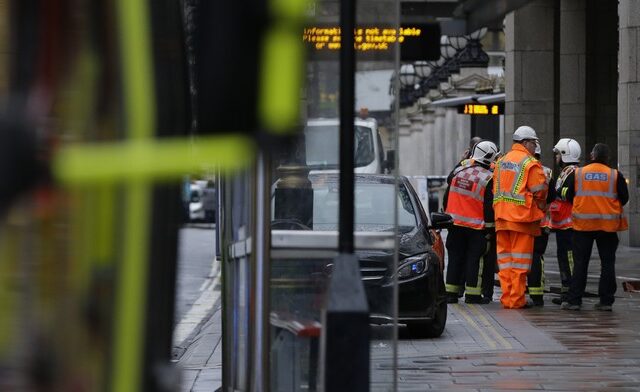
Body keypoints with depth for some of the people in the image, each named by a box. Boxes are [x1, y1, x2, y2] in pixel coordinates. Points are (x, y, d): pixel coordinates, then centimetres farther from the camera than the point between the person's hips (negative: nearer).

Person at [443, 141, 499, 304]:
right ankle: (472, 294, 1)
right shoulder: (489, 178, -11)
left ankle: (451, 292, 10)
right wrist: (490, 224, 0)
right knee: (474, 259, 2)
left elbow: (447, 197, 12)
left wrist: (448, 216, 23)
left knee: (455, 257, 10)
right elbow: (490, 205, -10)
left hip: (455, 223, 4)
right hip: (476, 226, -4)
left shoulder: (458, 172, 5)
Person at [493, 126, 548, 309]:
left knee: (504, 258, 11)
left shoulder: (501, 161, 14)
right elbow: (540, 191, -12)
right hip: (522, 215, -7)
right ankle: (517, 299, -2)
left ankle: (506, 297, 12)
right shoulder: (530, 163, -9)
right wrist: (539, 204, 8)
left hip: (501, 214, 7)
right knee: (520, 259, -2)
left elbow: (495, 188, 15)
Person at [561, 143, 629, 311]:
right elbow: (624, 199, 1)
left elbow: (568, 197, 6)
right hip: (608, 225, -1)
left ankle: (574, 300, 3)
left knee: (580, 263, 6)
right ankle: (606, 300, 5)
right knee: (607, 263, 8)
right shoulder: (615, 175, -3)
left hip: (583, 223, 1)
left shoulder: (577, 174, 0)